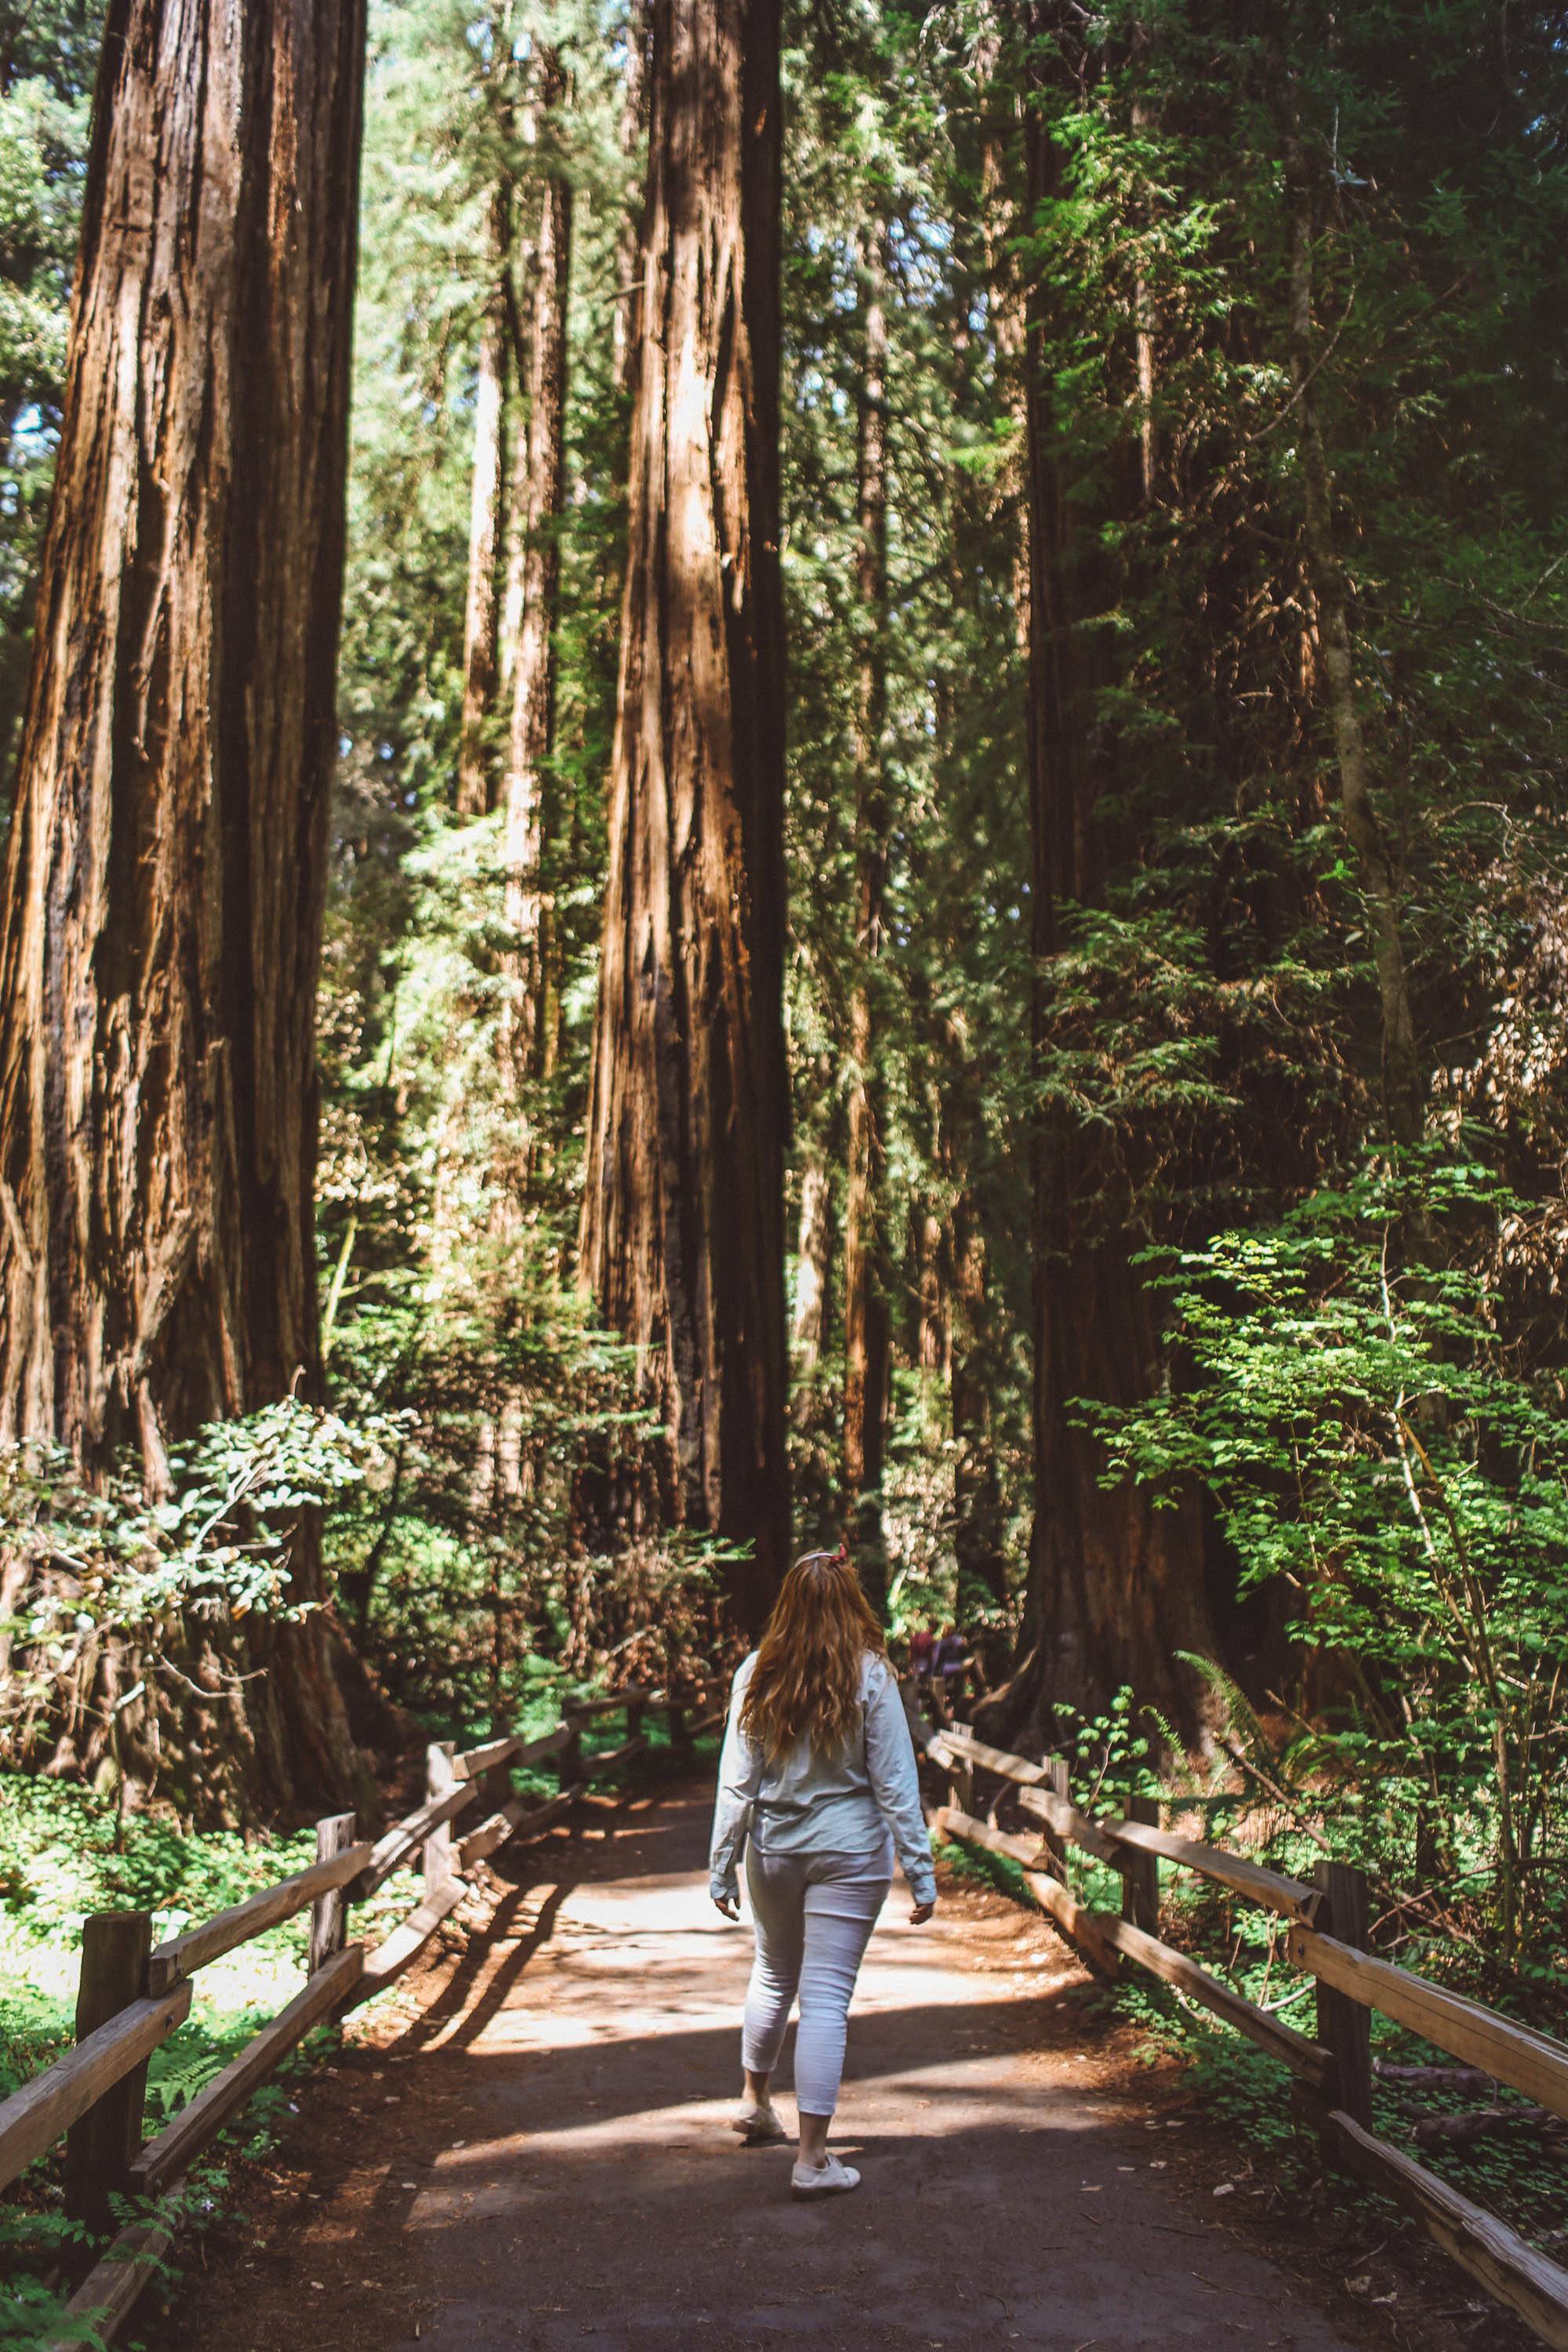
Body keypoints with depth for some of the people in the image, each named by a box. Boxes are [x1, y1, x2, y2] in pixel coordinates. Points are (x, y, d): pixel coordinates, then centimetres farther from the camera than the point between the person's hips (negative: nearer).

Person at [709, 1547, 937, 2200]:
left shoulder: (757, 1675, -4)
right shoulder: (870, 1676, -10)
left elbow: (736, 1782, -1)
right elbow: (895, 1784, -8)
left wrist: (723, 1864, 6)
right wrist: (921, 1872, -3)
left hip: (774, 1845, 3)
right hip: (848, 1848, -3)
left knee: (773, 1976, 24)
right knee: (825, 1998, 1)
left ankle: (754, 2101, 42)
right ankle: (812, 2158, 3)